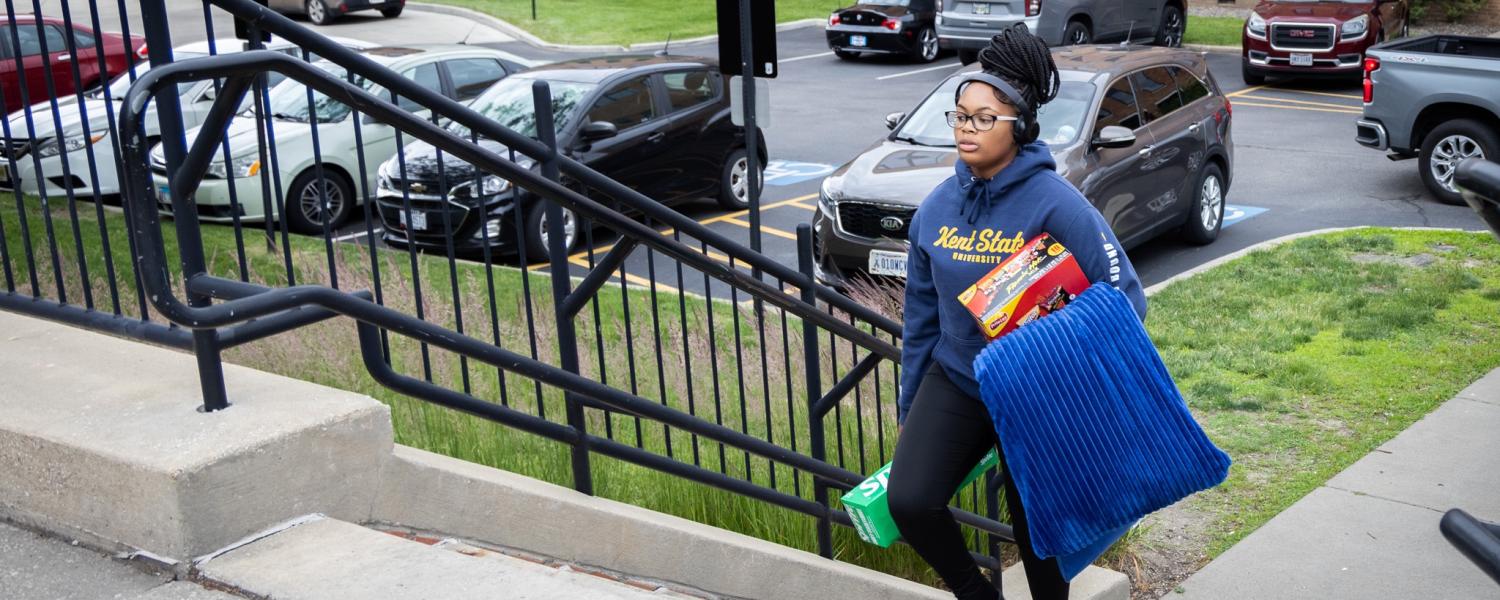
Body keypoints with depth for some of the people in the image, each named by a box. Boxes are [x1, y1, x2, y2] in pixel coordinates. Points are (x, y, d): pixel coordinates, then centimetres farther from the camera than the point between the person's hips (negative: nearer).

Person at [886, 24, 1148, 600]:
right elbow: (922, 315, 8)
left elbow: (1124, 300, -17)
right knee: (908, 501, -13)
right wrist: (910, 411, 13)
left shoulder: (1055, 204, -19)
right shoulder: (938, 207, -2)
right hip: (954, 380, 4)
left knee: (1036, 530, 9)